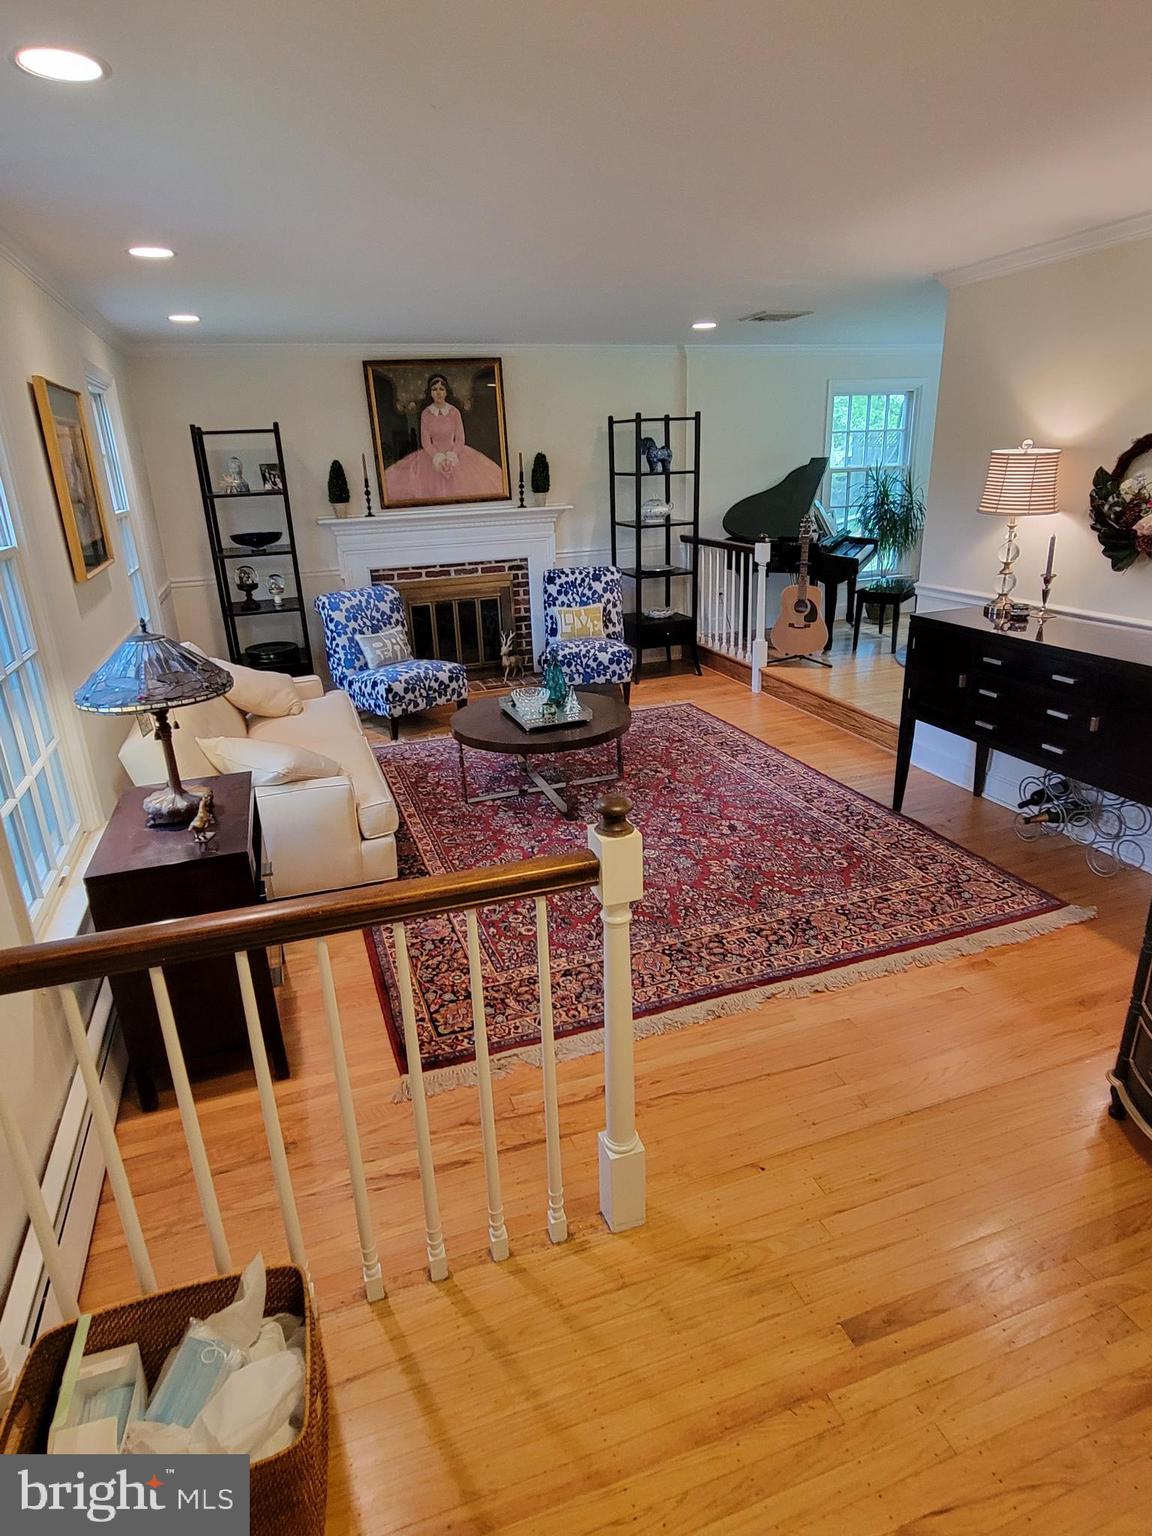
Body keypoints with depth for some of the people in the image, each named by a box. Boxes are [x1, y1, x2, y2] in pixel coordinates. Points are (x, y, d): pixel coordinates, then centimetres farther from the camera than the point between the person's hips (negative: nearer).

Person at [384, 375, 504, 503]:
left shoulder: (455, 412, -3)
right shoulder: (425, 413, -3)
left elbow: (460, 439, -3)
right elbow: (425, 442, -3)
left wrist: (450, 458, -17)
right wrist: (439, 458, -17)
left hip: (454, 453, 1)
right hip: (432, 454, 0)